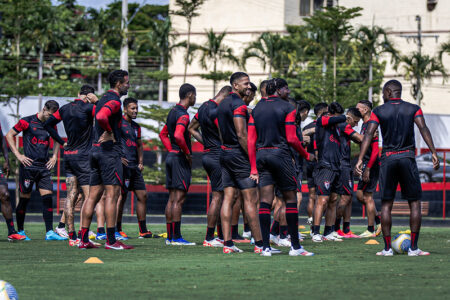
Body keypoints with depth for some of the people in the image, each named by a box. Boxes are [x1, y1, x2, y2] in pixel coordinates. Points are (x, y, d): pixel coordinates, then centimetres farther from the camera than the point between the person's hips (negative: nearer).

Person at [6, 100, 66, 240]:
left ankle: (49, 232, -6)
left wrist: (54, 157, 16)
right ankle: (20, 231, 13)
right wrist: (18, 155, -6)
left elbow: (56, 140, 30)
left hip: (44, 166, 5)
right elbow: (9, 135, 1)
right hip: (29, 165, -5)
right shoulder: (27, 122, -4)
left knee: (48, 198, -5)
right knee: (25, 198, 1)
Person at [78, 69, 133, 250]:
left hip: (95, 150, 9)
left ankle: (84, 239, 5)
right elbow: (101, 117, -29)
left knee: (93, 195, 7)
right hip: (109, 149, -9)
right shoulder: (114, 101, -11)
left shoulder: (103, 100, 19)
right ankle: (111, 240, -12)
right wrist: (110, 133, -14)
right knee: (112, 194, -9)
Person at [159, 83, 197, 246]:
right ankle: (176, 237, -9)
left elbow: (163, 134, 24)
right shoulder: (183, 115, -15)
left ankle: (170, 236, 12)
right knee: (179, 199, -8)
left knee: (172, 198, 10)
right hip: (180, 159, -9)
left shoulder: (173, 112, 14)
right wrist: (187, 153, -17)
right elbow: (178, 136, -29)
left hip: (171, 156, 9)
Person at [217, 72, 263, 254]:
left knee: (228, 198, 5)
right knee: (250, 200, -6)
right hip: (239, 155, -9)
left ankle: (227, 243, 1)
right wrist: (253, 158, -16)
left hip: (225, 153, 9)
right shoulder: (239, 104, -14)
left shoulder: (222, 104, 16)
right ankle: (259, 244, -5)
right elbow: (241, 134, -19)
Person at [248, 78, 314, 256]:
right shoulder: (287, 108, -4)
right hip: (280, 154, -5)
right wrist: (307, 155, 5)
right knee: (290, 199, 3)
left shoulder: (257, 109, 11)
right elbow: (291, 139, -10)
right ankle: (295, 246, 4)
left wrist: (254, 168, 6)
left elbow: (251, 141, 6)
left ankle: (265, 247, -3)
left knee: (265, 201, 2)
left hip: (261, 155, 5)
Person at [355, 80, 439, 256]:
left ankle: (387, 248, 1)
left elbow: (369, 134, -7)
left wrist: (360, 159, -12)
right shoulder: (413, 109, 6)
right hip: (407, 157, 0)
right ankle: (413, 248, 0)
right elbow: (423, 129, -9)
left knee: (386, 204, 5)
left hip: (387, 159, 0)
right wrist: (433, 152, -15)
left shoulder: (379, 111, 4)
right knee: (414, 203, 5)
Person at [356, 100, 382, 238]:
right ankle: (379, 221, 16)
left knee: (367, 196, -5)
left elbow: (375, 150, -20)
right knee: (360, 194, 12)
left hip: (371, 164, -10)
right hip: (366, 164, 10)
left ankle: (370, 230, 0)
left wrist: (367, 168, -23)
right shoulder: (364, 125, 16)